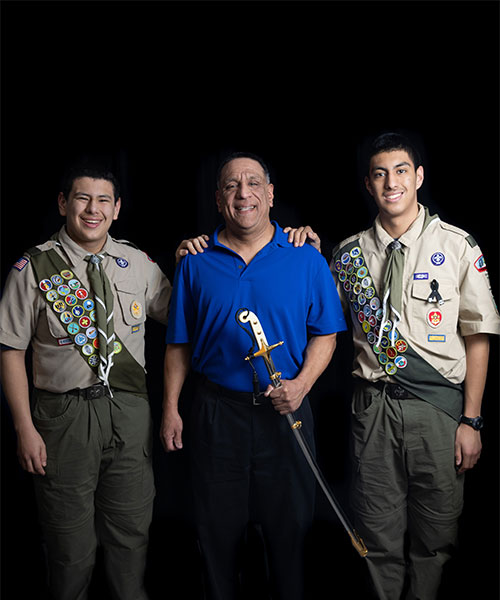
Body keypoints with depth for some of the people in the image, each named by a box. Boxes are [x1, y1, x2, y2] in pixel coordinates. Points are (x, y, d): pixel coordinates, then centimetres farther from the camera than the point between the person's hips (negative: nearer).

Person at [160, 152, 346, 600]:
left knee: (290, 525, 11)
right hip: (217, 411, 1)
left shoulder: (306, 259, 1)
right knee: (218, 528, 12)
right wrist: (171, 407, 3)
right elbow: (180, 345, 8)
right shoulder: (196, 263, 4)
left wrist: (302, 384, -13)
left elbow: (324, 335, 2)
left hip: (285, 410, 0)